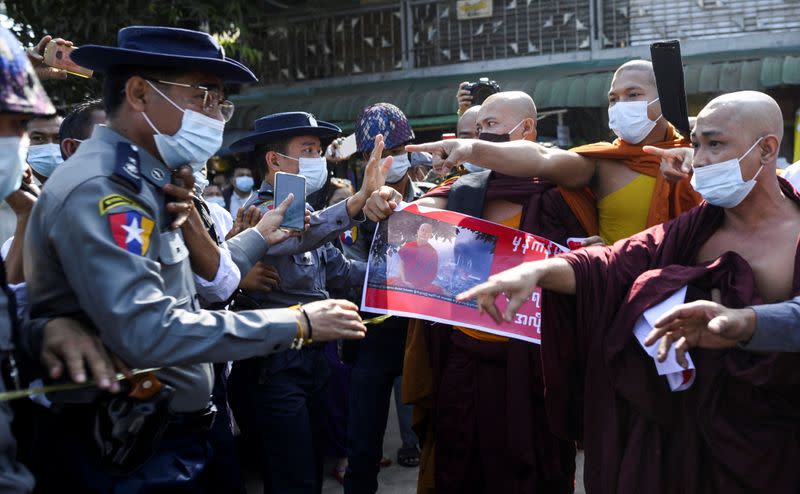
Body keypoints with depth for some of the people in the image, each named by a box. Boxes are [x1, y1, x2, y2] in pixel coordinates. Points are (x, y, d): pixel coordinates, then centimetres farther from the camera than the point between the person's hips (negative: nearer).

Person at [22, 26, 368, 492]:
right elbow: (147, 333, -32)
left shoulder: (138, 184, 11)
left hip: (176, 431, 10)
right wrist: (297, 323, -26)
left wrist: (259, 238, 23)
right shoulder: (99, 190, -21)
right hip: (133, 454, -10)